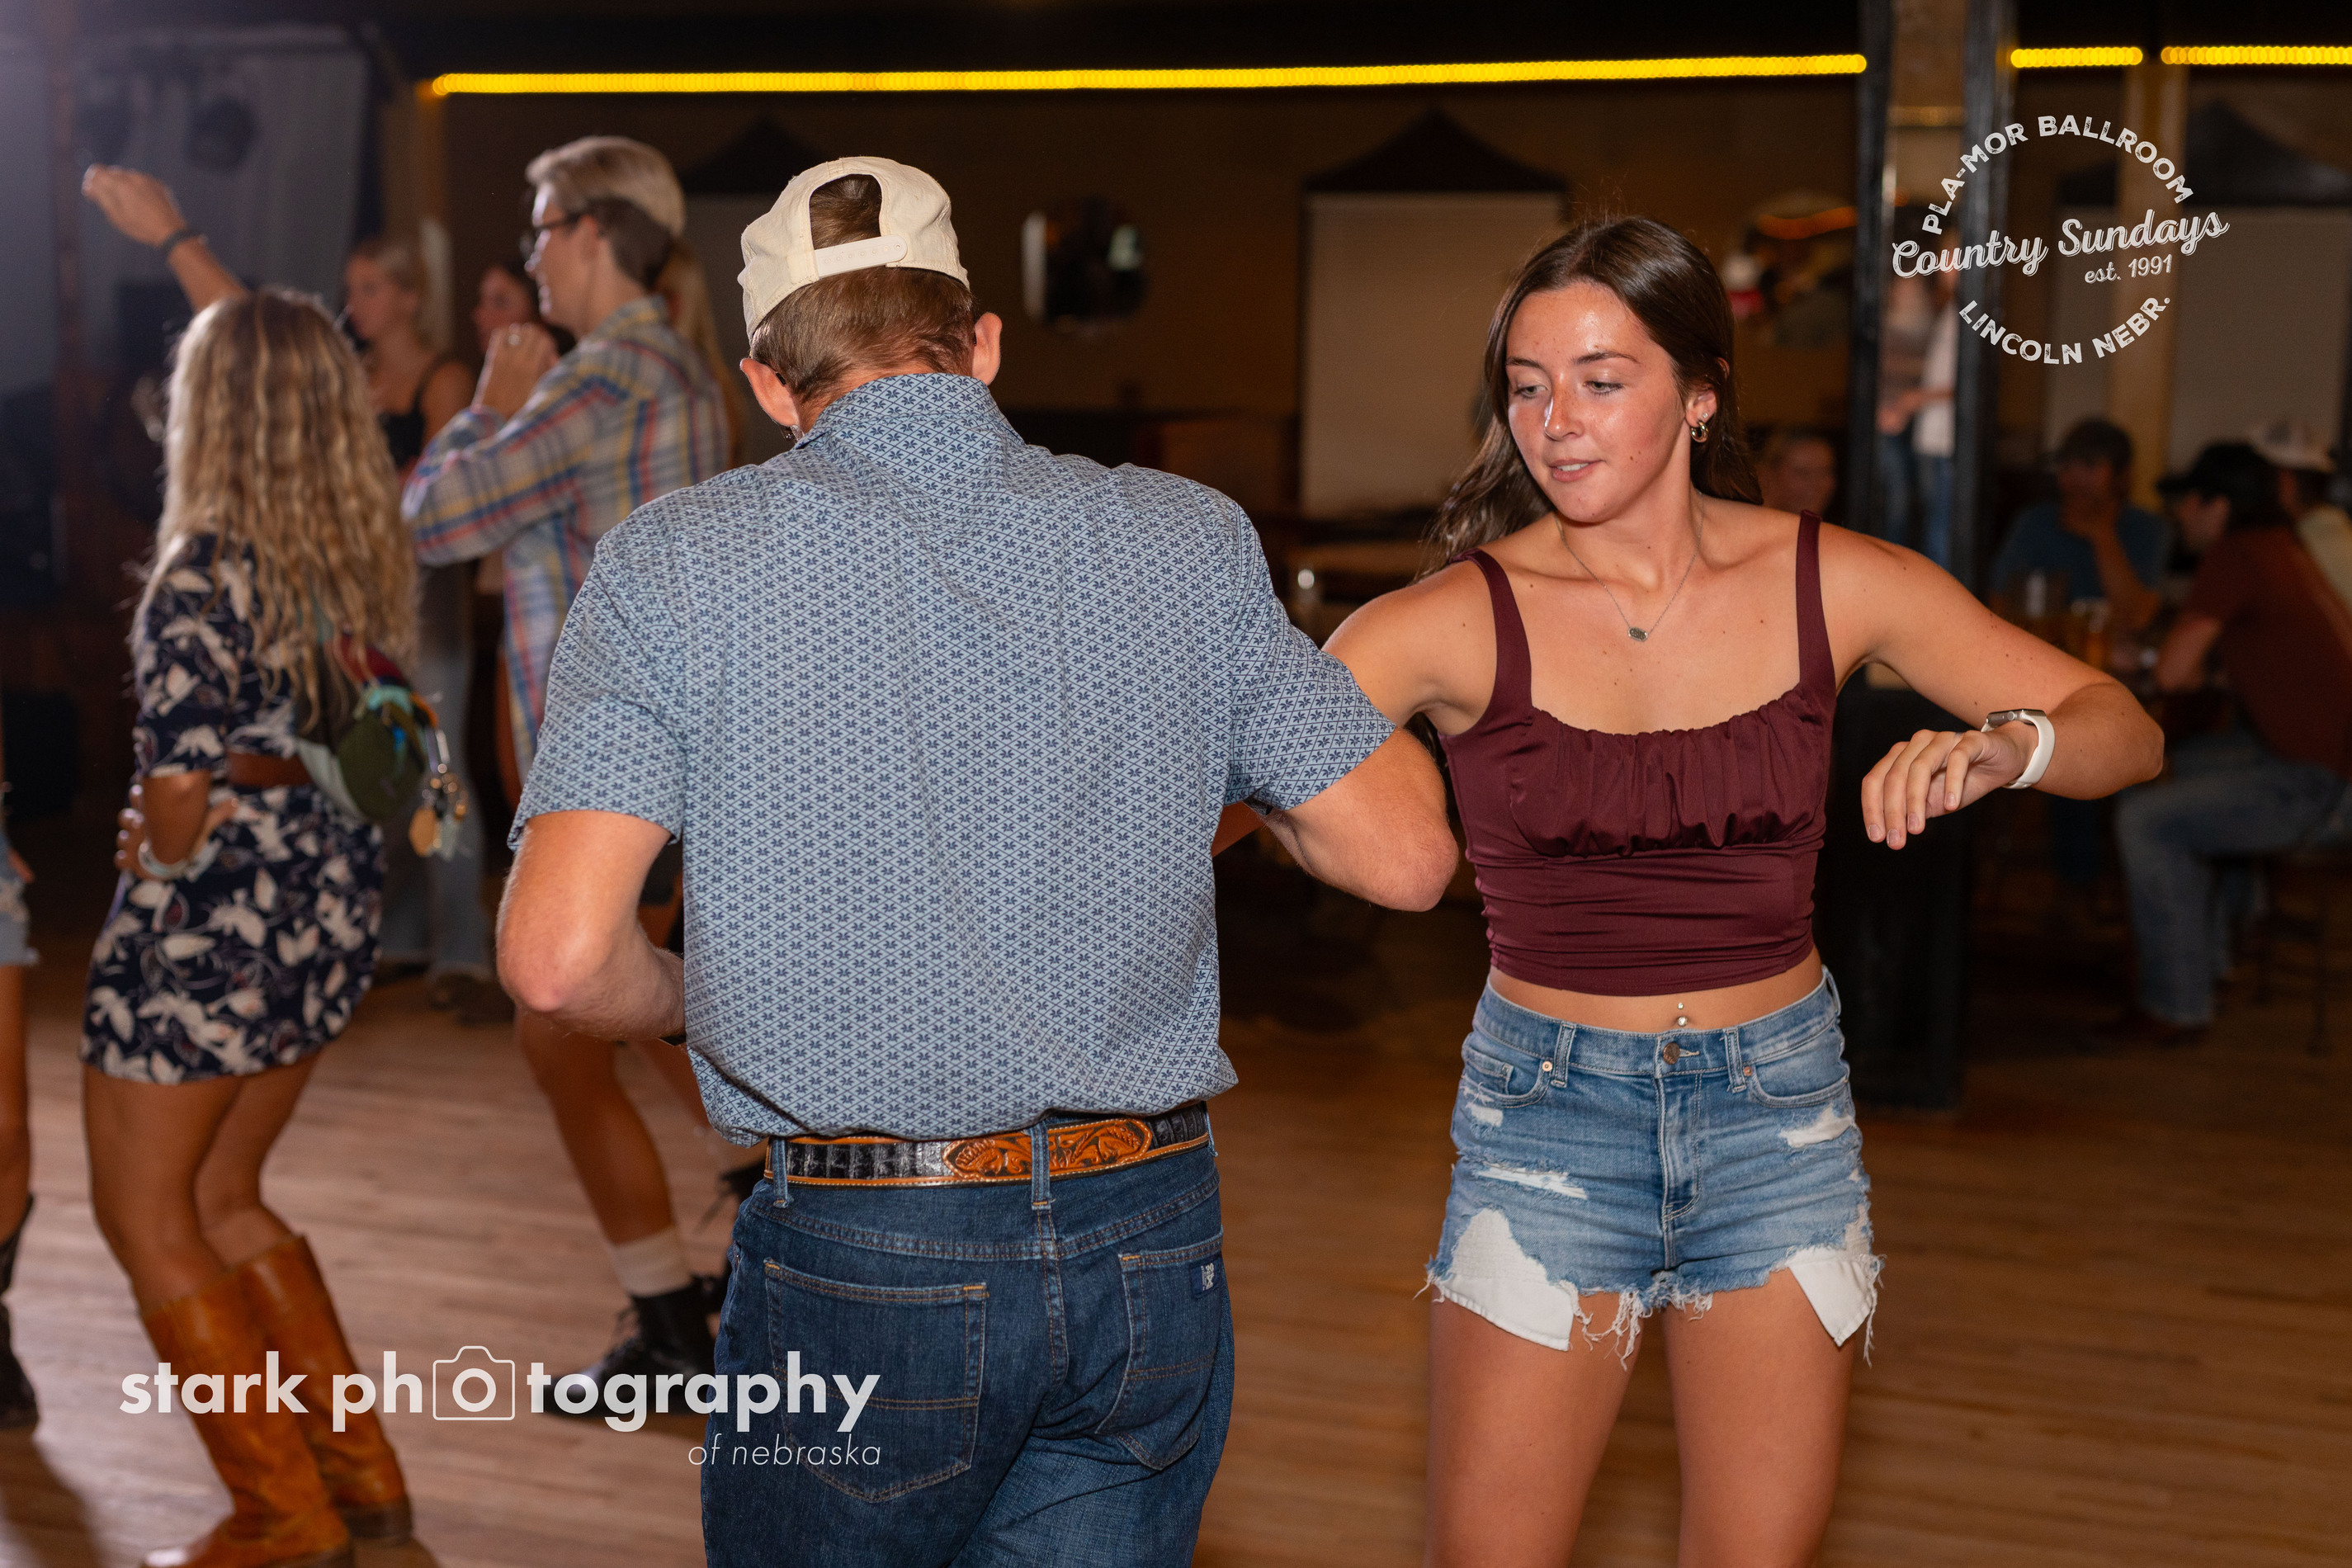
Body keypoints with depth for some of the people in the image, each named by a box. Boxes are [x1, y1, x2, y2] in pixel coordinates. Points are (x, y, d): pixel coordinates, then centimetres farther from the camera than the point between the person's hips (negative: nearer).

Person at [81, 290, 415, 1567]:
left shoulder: (206, 569, -20)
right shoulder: (363, 553, 2)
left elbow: (181, 785, -23)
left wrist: (157, 855, -3)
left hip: (216, 922, -7)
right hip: (331, 906, 8)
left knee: (145, 1216, 11)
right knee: (221, 1201, 23)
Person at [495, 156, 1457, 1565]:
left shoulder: (681, 564, -6)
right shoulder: (1189, 540, 0)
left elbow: (560, 956, -13)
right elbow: (1406, 855, 2)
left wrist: (691, 1003, 9)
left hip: (862, 1260, -2)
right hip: (1152, 1253, 3)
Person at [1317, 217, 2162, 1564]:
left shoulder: (1828, 584, -4)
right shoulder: (1462, 619, -10)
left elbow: (2128, 733, -1)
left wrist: (2005, 746, -23)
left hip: (1781, 1110, 2)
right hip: (1545, 1112, -2)